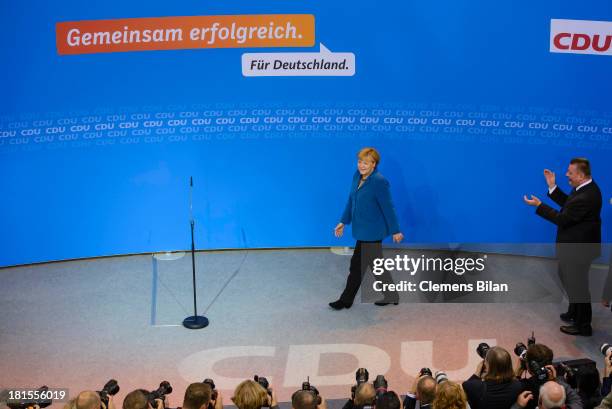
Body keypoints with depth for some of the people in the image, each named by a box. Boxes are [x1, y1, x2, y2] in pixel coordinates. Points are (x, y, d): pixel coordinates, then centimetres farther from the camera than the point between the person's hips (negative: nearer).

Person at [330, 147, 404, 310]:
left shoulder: (379, 182, -20)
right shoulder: (357, 176, 3)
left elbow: (388, 208, -16)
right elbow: (351, 200, 12)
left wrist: (395, 231, -11)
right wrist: (343, 222, 13)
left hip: (371, 232, -8)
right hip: (363, 230, 8)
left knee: (357, 265, 0)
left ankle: (346, 301, 12)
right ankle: (392, 296, 28)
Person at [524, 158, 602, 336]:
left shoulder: (586, 197, -32)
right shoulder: (584, 188, -1)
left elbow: (562, 219, -26)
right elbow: (568, 204, 7)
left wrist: (539, 205, -19)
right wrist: (552, 187, 1)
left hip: (579, 248, -10)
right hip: (575, 244, 10)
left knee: (577, 284, 5)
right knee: (568, 278, 26)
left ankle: (583, 326, 21)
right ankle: (574, 313, 45)